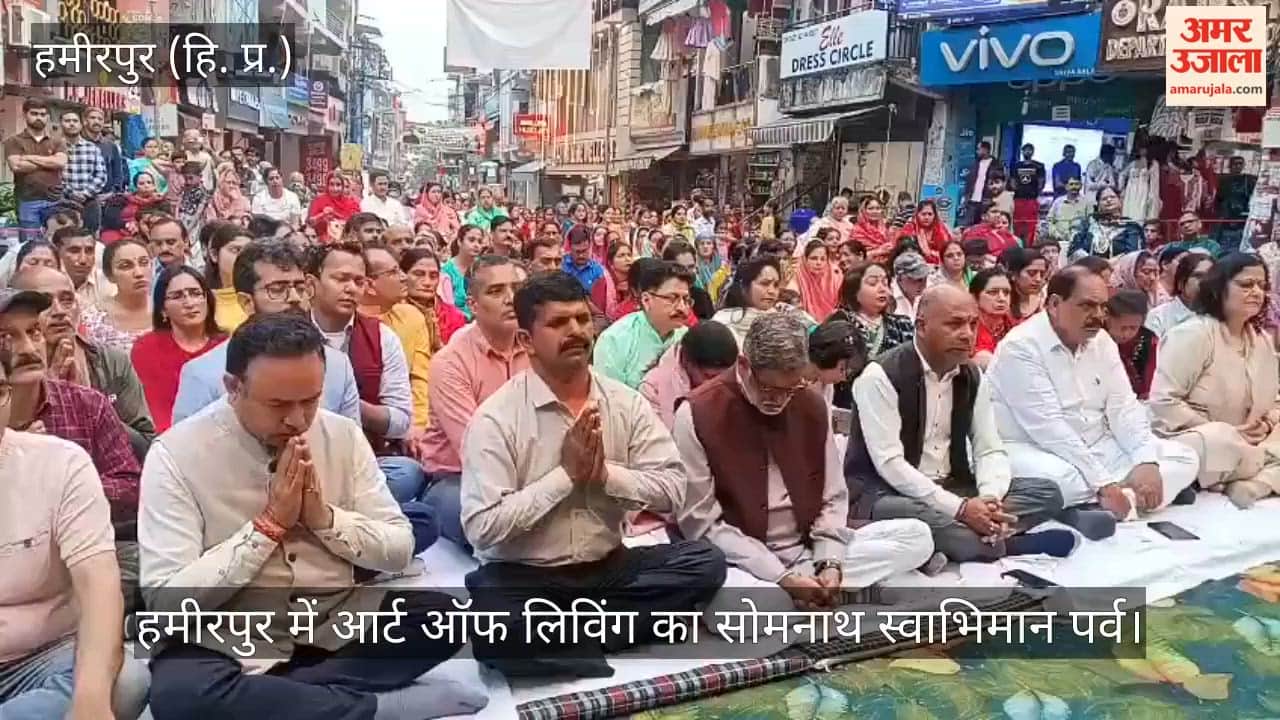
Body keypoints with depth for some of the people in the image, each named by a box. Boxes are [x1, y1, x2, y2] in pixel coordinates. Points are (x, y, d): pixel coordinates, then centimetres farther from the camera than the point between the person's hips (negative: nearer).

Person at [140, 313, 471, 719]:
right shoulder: (177, 455, -12)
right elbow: (166, 600, -16)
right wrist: (269, 524, -20)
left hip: (339, 630, 3)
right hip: (234, 647, -3)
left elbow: (400, 550, 1)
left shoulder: (344, 435, -1)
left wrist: (323, 517, -15)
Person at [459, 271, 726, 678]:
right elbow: (482, 528, -18)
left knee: (705, 562, -16)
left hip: (609, 566, 5)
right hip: (522, 576, -4)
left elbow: (673, 492, -4)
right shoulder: (496, 418, -12)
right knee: (493, 634, -35)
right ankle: (594, 634, -7)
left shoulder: (626, 403, 1)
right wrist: (565, 474, -20)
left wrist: (605, 472, -20)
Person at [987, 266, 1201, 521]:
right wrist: (1104, 484, -28)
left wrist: (1146, 461, -15)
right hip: (1034, 450, -8)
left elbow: (1123, 407, 3)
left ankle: (1104, 507, -22)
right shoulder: (1021, 347, -19)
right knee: (1061, 479, -40)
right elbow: (1049, 428, -25)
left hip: (1094, 447, 8)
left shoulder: (1101, 341, 6)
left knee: (1184, 458, -4)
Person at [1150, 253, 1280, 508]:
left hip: (1243, 446, 8)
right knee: (1221, 441, -39)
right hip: (1188, 441, -8)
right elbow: (1163, 402, -20)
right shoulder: (1193, 334, -12)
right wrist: (1224, 433, -20)